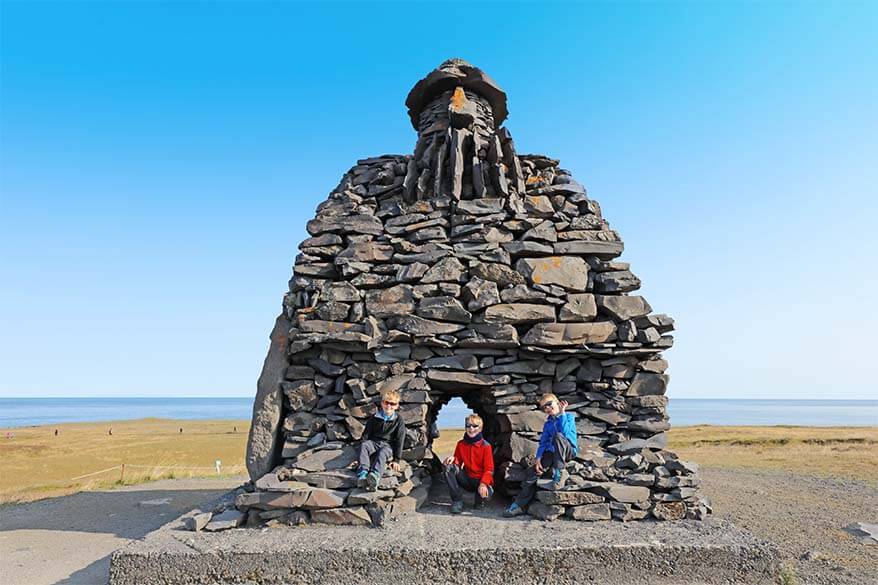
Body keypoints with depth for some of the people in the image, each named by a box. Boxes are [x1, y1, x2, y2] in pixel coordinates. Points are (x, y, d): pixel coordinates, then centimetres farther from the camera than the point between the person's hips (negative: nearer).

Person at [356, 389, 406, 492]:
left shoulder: (398, 420, -2)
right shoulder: (374, 418, 6)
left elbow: (400, 440, -5)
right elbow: (366, 434, 10)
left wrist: (396, 460, -10)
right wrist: (364, 447, -7)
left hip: (388, 445, -3)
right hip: (373, 442, 3)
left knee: (382, 452, -37)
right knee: (364, 445, -30)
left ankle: (375, 476, -62)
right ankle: (362, 474, -47)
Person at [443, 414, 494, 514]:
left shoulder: (486, 446, -9)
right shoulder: (461, 444, 3)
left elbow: (489, 469, -11)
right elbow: (458, 462, 7)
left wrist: (483, 483, -28)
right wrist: (453, 459, -17)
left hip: (481, 480, -4)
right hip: (467, 479, 4)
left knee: (487, 493, -37)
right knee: (449, 467, -22)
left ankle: (480, 499, 4)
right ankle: (457, 501, -15)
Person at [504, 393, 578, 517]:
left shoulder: (568, 416, 0)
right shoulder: (548, 424, 18)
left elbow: (564, 433, -19)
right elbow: (542, 443, 10)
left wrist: (562, 413, -17)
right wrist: (538, 459, -5)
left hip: (569, 450, -5)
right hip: (552, 453, 5)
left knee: (558, 437, -35)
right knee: (532, 472, -13)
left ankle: (560, 474, -31)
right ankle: (519, 505, -6)